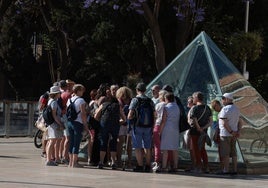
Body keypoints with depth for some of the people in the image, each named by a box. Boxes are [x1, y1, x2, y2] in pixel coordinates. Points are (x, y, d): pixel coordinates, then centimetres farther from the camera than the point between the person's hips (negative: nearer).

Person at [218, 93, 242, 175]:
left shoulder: (225, 109, -14)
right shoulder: (236, 109, 12)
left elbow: (224, 123, -21)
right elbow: (239, 122, 10)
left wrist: (231, 132, -16)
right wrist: (238, 132, 0)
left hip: (225, 134, -8)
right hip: (233, 135, 8)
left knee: (225, 153, -4)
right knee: (233, 153, 9)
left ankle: (226, 170, -4)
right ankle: (235, 170, 9)